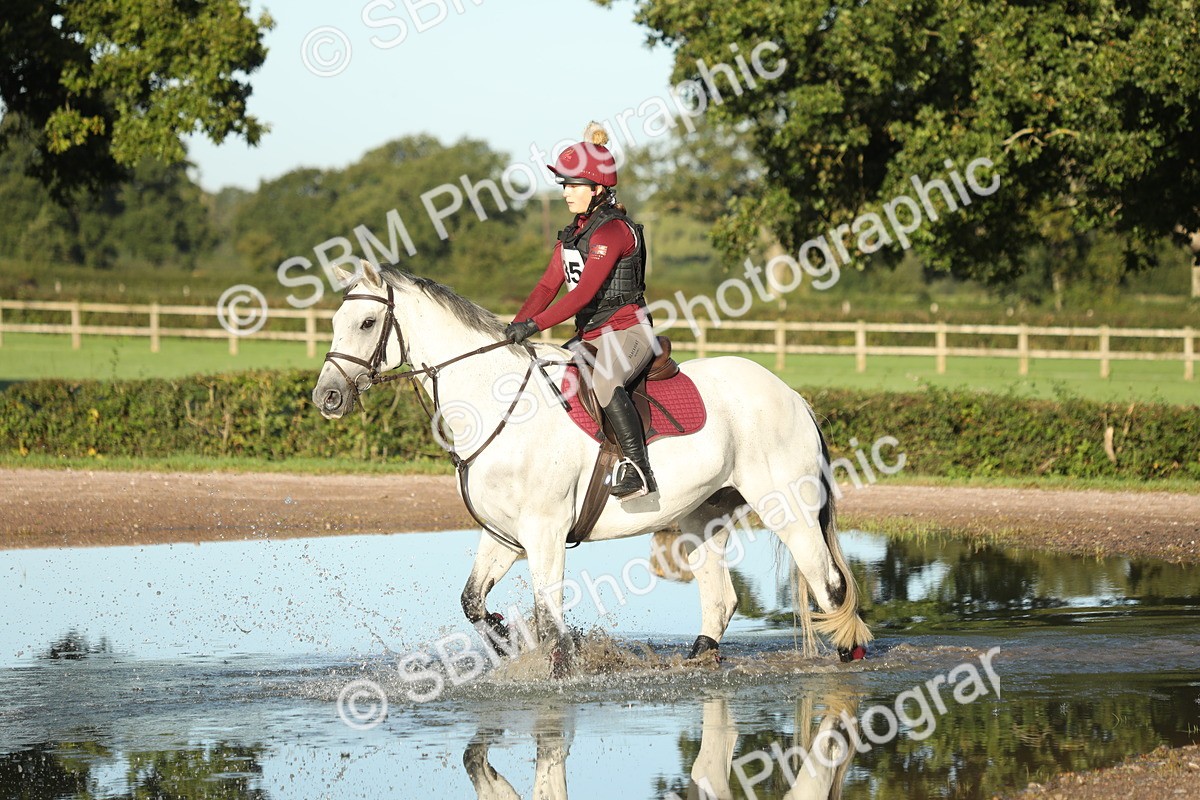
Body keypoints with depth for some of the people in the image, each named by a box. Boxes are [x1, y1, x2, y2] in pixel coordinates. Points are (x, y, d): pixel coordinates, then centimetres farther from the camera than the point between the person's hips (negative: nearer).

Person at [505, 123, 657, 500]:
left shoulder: (613, 230, -15)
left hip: (627, 329, -10)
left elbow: (584, 292, -24)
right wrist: (515, 326, -5)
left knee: (603, 380, -37)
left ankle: (638, 470, -37)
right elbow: (548, 285, 10)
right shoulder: (572, 234, 15)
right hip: (590, 335, 10)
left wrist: (536, 324, -29)